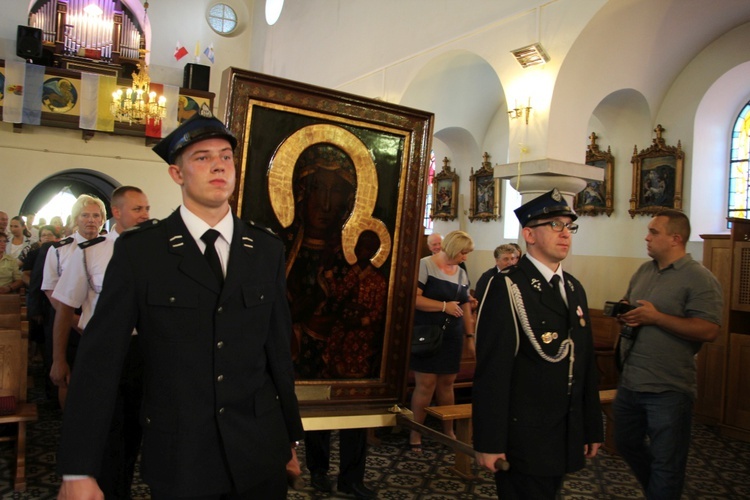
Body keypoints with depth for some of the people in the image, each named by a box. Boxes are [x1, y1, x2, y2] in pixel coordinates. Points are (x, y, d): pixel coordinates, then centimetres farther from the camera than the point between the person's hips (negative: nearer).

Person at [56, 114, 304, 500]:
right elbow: (99, 357, -7)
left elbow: (278, 347, 4)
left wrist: (292, 434, 10)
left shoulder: (267, 249, 1)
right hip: (177, 457, -1)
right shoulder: (138, 250, -7)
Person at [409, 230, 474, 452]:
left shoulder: (461, 274, 12)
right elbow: (413, 298, -19)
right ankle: (415, 433, 9)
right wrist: (444, 306, -17)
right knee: (425, 384, -5)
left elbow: (466, 307, 18)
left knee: (447, 383, 11)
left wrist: (470, 336, 15)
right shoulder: (426, 265, -9)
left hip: (452, 337, 6)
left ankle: (448, 430, 23)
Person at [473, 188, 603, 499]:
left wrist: (593, 428, 14)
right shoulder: (507, 287, -14)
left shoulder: (574, 289, 11)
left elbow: (586, 364, 13)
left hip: (568, 438, 7)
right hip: (523, 439, -7)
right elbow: (492, 370, -18)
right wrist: (489, 443, -19)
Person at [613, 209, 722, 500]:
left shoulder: (700, 279, -14)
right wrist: (623, 313, -3)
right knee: (626, 444, 24)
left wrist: (655, 317, -23)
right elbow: (627, 303, 21)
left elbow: (708, 331, -22)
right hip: (630, 382, 8)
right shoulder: (644, 271, 9)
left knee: (665, 462, 8)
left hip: (668, 390, -8)